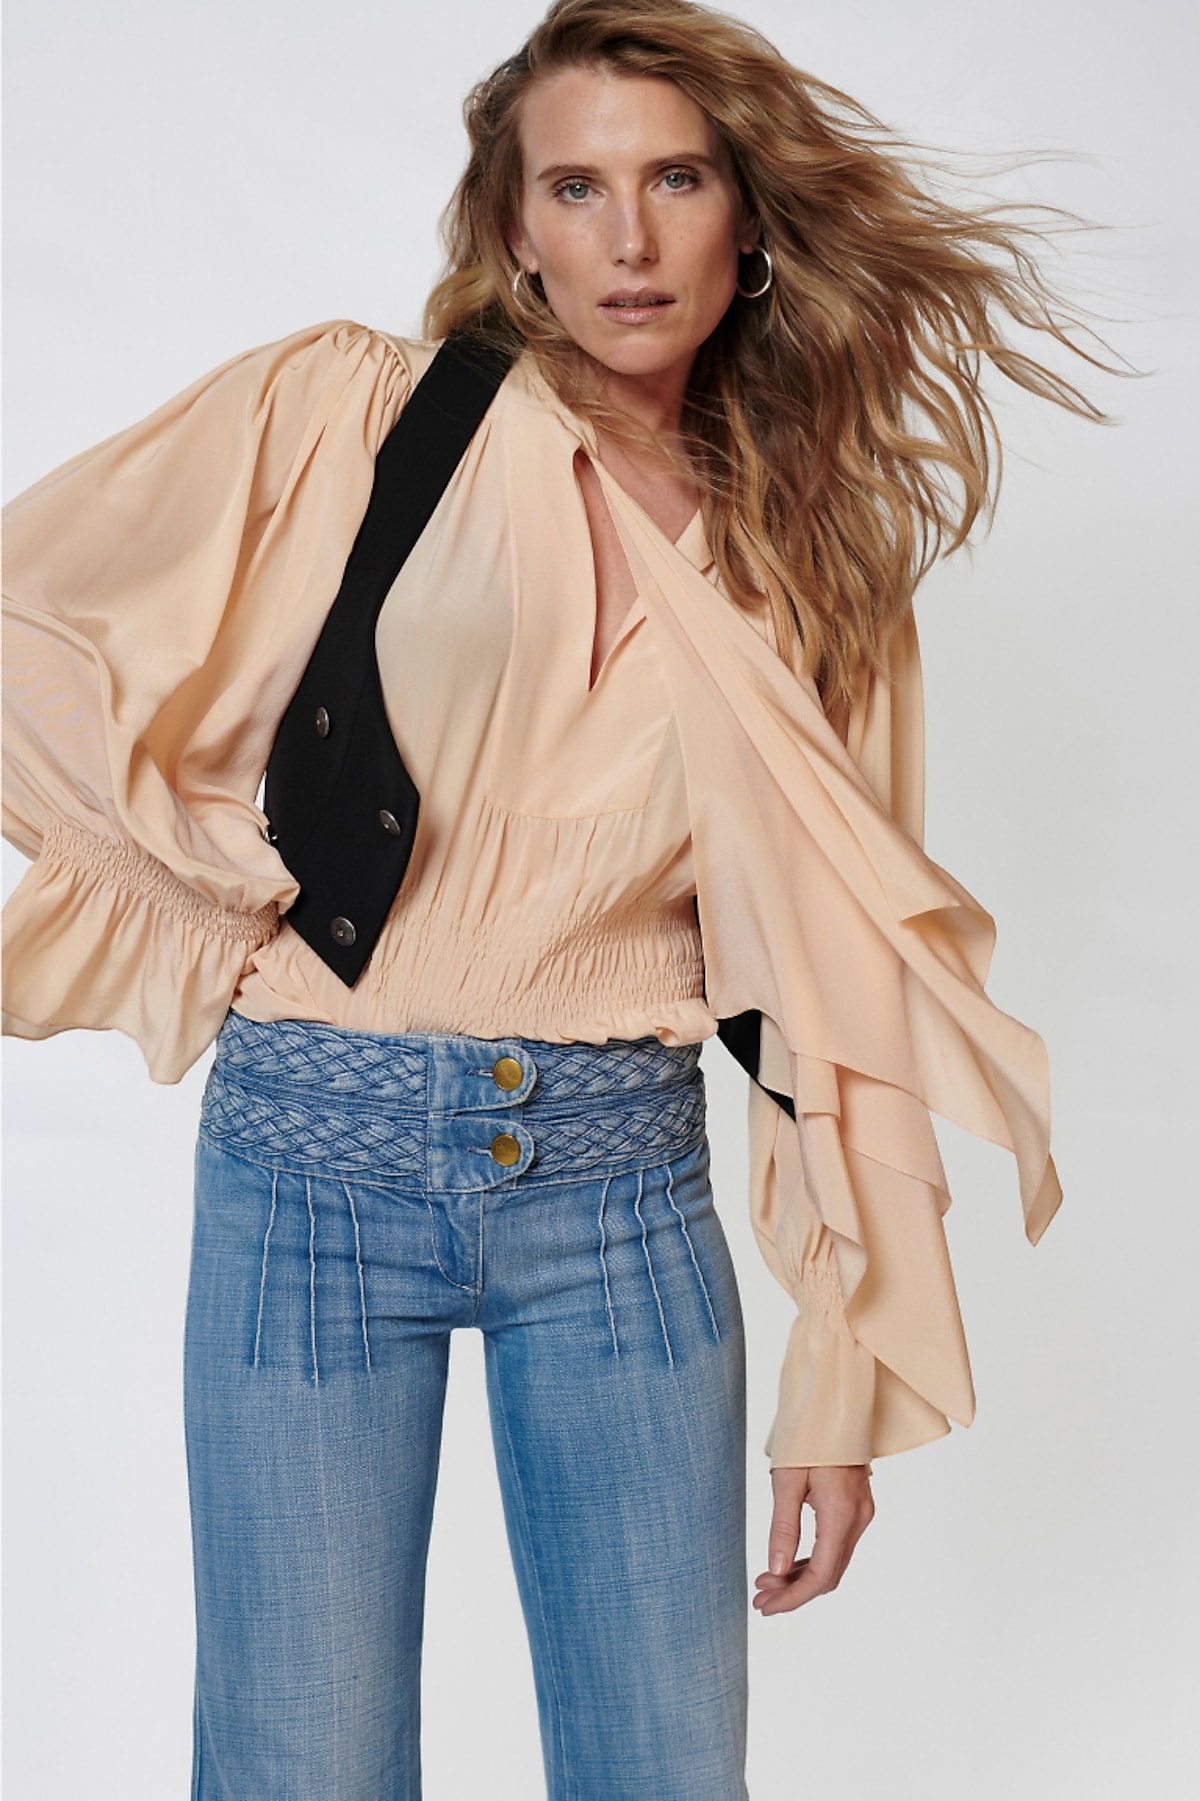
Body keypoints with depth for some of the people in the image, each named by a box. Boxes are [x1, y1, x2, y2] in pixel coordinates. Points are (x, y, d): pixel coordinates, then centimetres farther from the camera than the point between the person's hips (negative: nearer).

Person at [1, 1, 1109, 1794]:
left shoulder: (807, 566, 9)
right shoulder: (349, 412, 0)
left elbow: (832, 990, 6)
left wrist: (846, 1388, 3)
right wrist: (224, 872, -3)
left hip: (621, 1185, 3)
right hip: (316, 1159, -2)